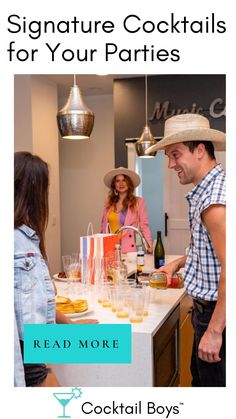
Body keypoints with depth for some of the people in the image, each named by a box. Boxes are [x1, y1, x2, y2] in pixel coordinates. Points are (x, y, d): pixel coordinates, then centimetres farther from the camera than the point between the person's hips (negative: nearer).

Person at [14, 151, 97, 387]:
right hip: (20, 360, -8)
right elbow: (13, 312, -23)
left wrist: (71, 324, 23)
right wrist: (19, 381, -21)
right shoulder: (15, 241, -21)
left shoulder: (27, 238, 8)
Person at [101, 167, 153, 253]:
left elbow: (144, 226, -2)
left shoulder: (138, 202, 1)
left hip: (129, 249, -3)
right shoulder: (109, 203, 11)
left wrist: (149, 246, -13)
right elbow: (104, 226, 15)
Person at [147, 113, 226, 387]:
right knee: (200, 379, 23)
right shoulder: (206, 190, 8)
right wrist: (180, 262, 10)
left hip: (216, 314, -10)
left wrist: (214, 331, -25)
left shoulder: (215, 199, -24)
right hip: (206, 309, 10)